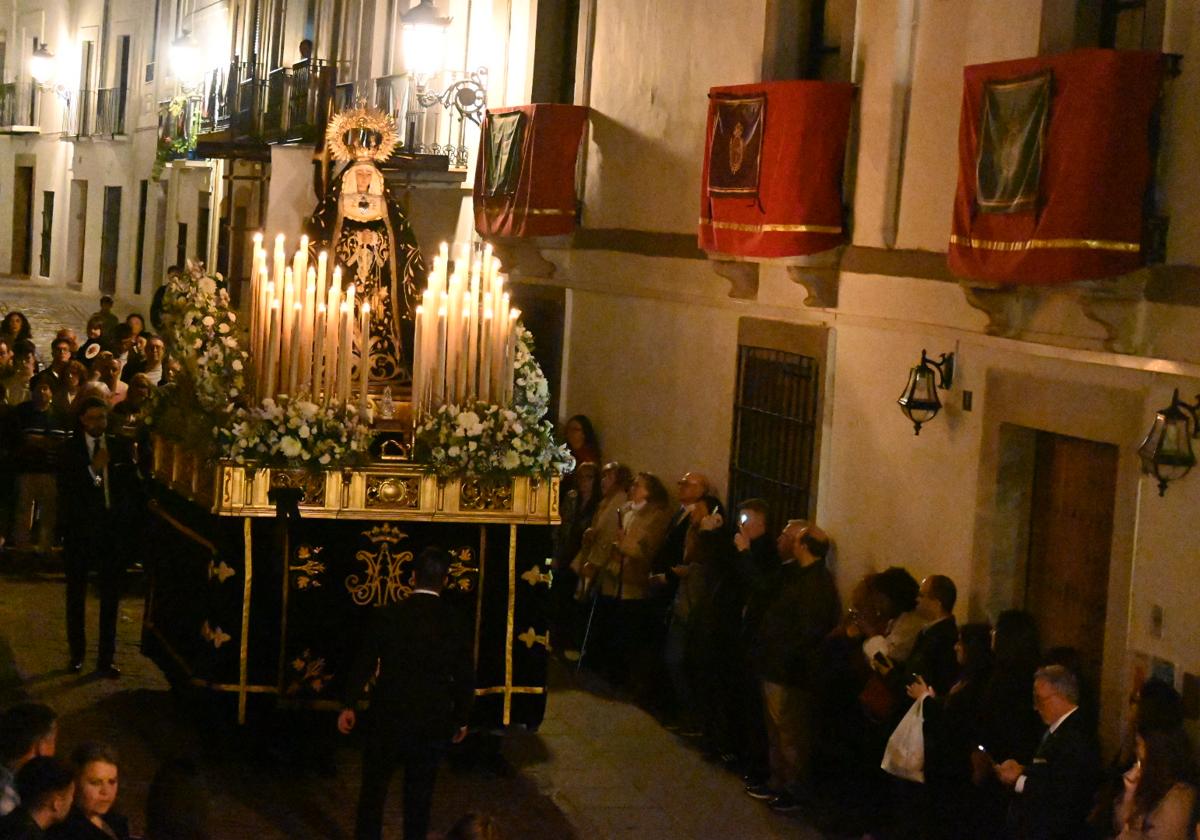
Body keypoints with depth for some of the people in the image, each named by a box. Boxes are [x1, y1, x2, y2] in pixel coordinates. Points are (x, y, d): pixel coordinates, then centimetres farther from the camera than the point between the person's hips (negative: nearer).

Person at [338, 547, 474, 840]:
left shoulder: (387, 616, -10)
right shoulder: (455, 624, -6)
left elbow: (364, 663, -8)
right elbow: (465, 678, 0)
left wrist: (348, 705, 4)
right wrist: (461, 719, 14)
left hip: (388, 717, -1)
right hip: (433, 724, 1)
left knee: (374, 786, 14)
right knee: (420, 793, 11)